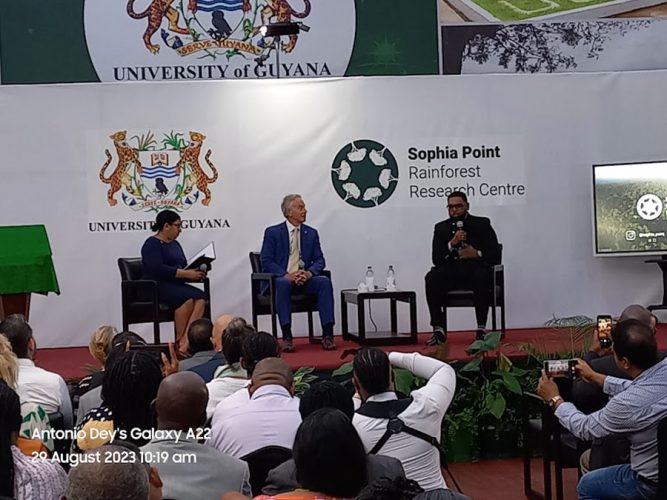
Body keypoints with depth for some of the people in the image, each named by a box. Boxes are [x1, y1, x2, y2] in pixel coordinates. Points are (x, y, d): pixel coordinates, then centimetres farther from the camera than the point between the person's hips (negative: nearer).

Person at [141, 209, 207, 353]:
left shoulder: (175, 244, 21)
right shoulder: (152, 244, -5)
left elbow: (183, 267, 20)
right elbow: (157, 269, -20)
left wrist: (195, 272, -3)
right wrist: (186, 273, -22)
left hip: (176, 286, 7)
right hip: (156, 287, -7)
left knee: (200, 298, -23)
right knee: (188, 298, -33)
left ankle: (186, 341, -33)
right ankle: (180, 341, -22)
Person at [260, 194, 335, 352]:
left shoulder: (311, 233, 12)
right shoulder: (272, 232, 2)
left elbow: (319, 260, 8)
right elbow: (266, 262, -5)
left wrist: (309, 272, -16)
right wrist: (286, 275, -22)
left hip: (304, 279, 3)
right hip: (280, 279, -3)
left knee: (325, 281, -27)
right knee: (283, 284, -38)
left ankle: (327, 334, -30)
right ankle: (287, 336, -38)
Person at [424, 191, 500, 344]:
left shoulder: (482, 224, 11)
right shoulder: (441, 228, 15)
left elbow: (495, 255, 3)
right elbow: (436, 260, 3)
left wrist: (477, 254, -16)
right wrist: (452, 244, -13)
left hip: (475, 270, -2)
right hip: (450, 272, 2)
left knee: (481, 276, -36)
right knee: (431, 277, -29)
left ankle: (481, 329, -30)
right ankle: (438, 330, -27)